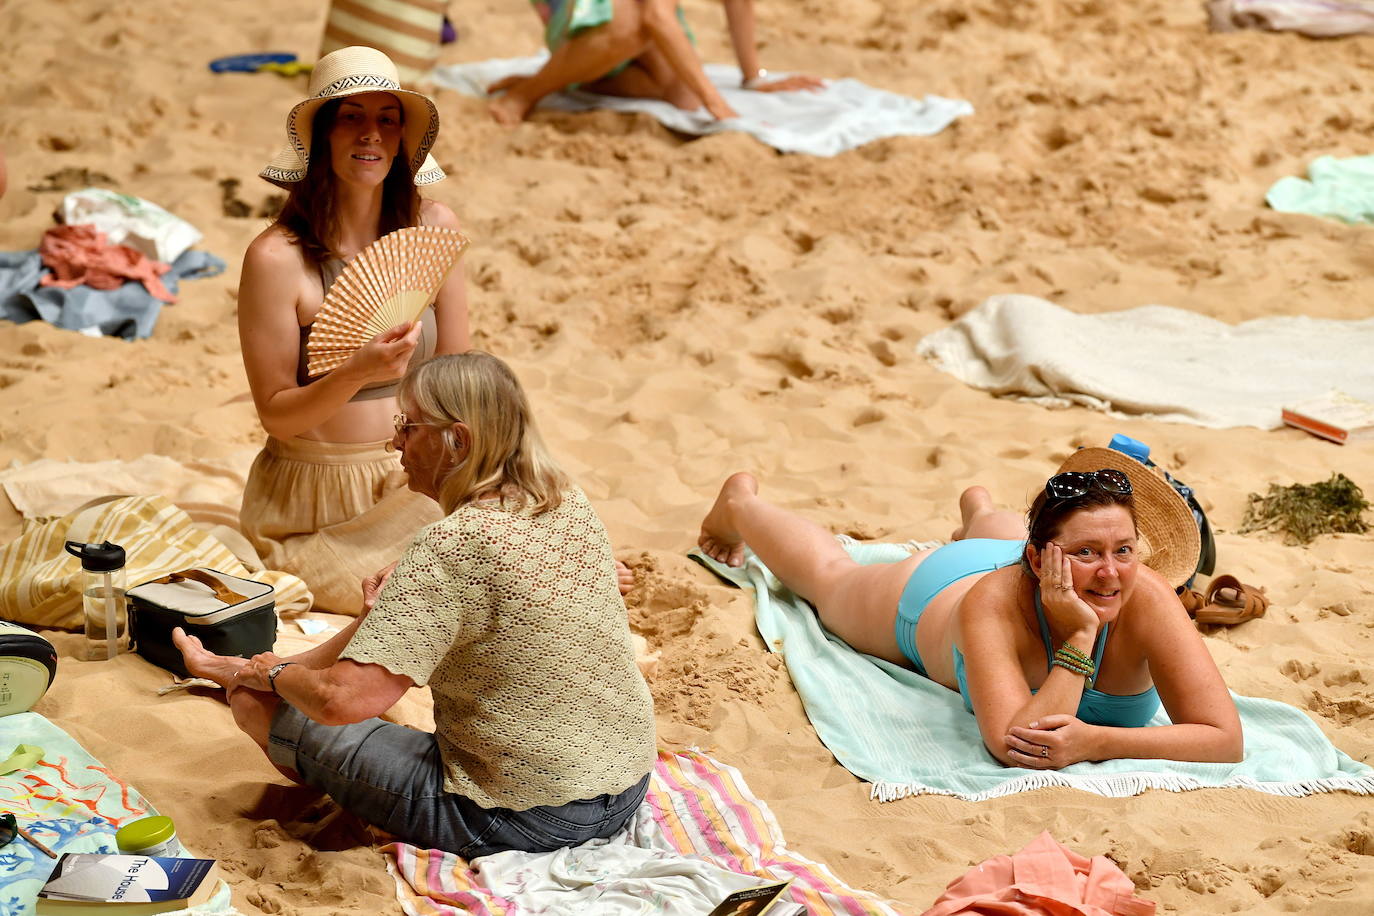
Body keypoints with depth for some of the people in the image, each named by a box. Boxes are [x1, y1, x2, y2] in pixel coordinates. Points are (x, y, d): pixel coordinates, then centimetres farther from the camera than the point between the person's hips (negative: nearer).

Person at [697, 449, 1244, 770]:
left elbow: (1225, 738, -49)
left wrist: (1095, 742, -61)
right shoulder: (995, 602, -51)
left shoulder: (1146, 597, -46)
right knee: (829, 578, 31)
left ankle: (978, 511, 78)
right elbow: (1013, 749, -58)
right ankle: (741, 504, 61)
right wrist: (1077, 640, -61)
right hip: (931, 594, -3)